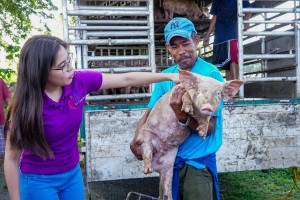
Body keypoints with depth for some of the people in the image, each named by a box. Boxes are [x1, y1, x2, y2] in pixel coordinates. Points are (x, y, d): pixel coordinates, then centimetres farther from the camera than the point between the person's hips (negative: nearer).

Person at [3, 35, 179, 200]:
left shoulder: (79, 81, -15)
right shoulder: (25, 106, -25)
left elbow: (126, 79, -7)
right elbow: (12, 159, -15)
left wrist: (168, 76, -6)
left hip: (73, 173, 4)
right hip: (39, 180, -4)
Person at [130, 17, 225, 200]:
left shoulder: (211, 74, -15)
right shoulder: (166, 76, 2)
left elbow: (209, 127, -17)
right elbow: (150, 113, 5)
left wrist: (182, 115, -34)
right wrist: (137, 138, -12)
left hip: (198, 162, -5)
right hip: (169, 159, 5)